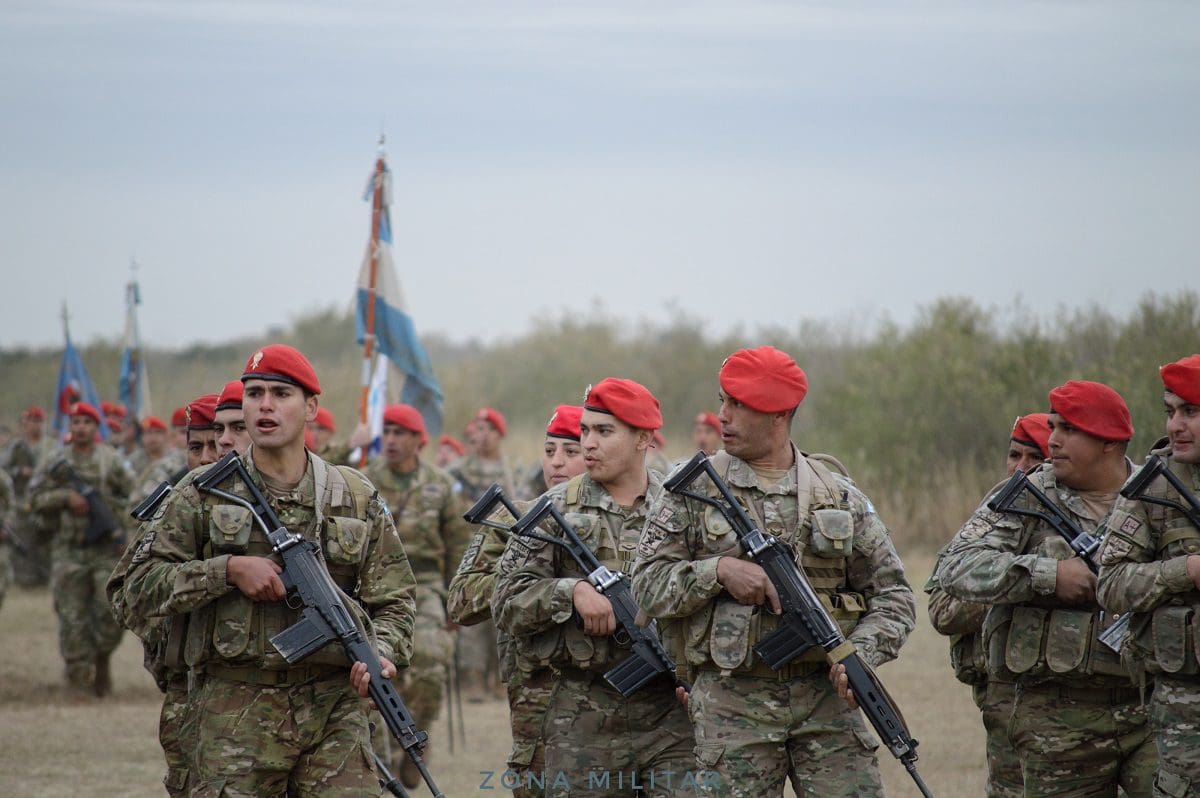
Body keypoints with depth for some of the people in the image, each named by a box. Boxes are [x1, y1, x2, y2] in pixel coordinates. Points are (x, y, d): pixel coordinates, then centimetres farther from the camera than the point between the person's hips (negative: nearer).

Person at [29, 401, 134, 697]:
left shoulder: (112, 461, 3)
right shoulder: (58, 464, 7)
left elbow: (133, 496, 2)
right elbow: (36, 496, 2)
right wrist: (67, 497, -12)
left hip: (106, 547, -1)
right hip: (68, 549, 1)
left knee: (110, 610, -6)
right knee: (72, 617, -1)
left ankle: (102, 661, 16)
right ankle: (79, 676, 6)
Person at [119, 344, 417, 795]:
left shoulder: (356, 498, 9)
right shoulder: (204, 493, 5)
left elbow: (392, 602, 11)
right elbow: (141, 582, 2)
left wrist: (382, 653, -10)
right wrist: (229, 570, -10)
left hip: (334, 709, 1)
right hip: (237, 712, -1)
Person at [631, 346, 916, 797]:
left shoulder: (839, 496, 7)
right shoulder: (694, 489, 4)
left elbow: (893, 596, 9)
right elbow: (648, 583, 1)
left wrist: (860, 652, -9)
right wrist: (719, 570, -15)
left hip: (824, 696, 1)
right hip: (731, 704, -1)